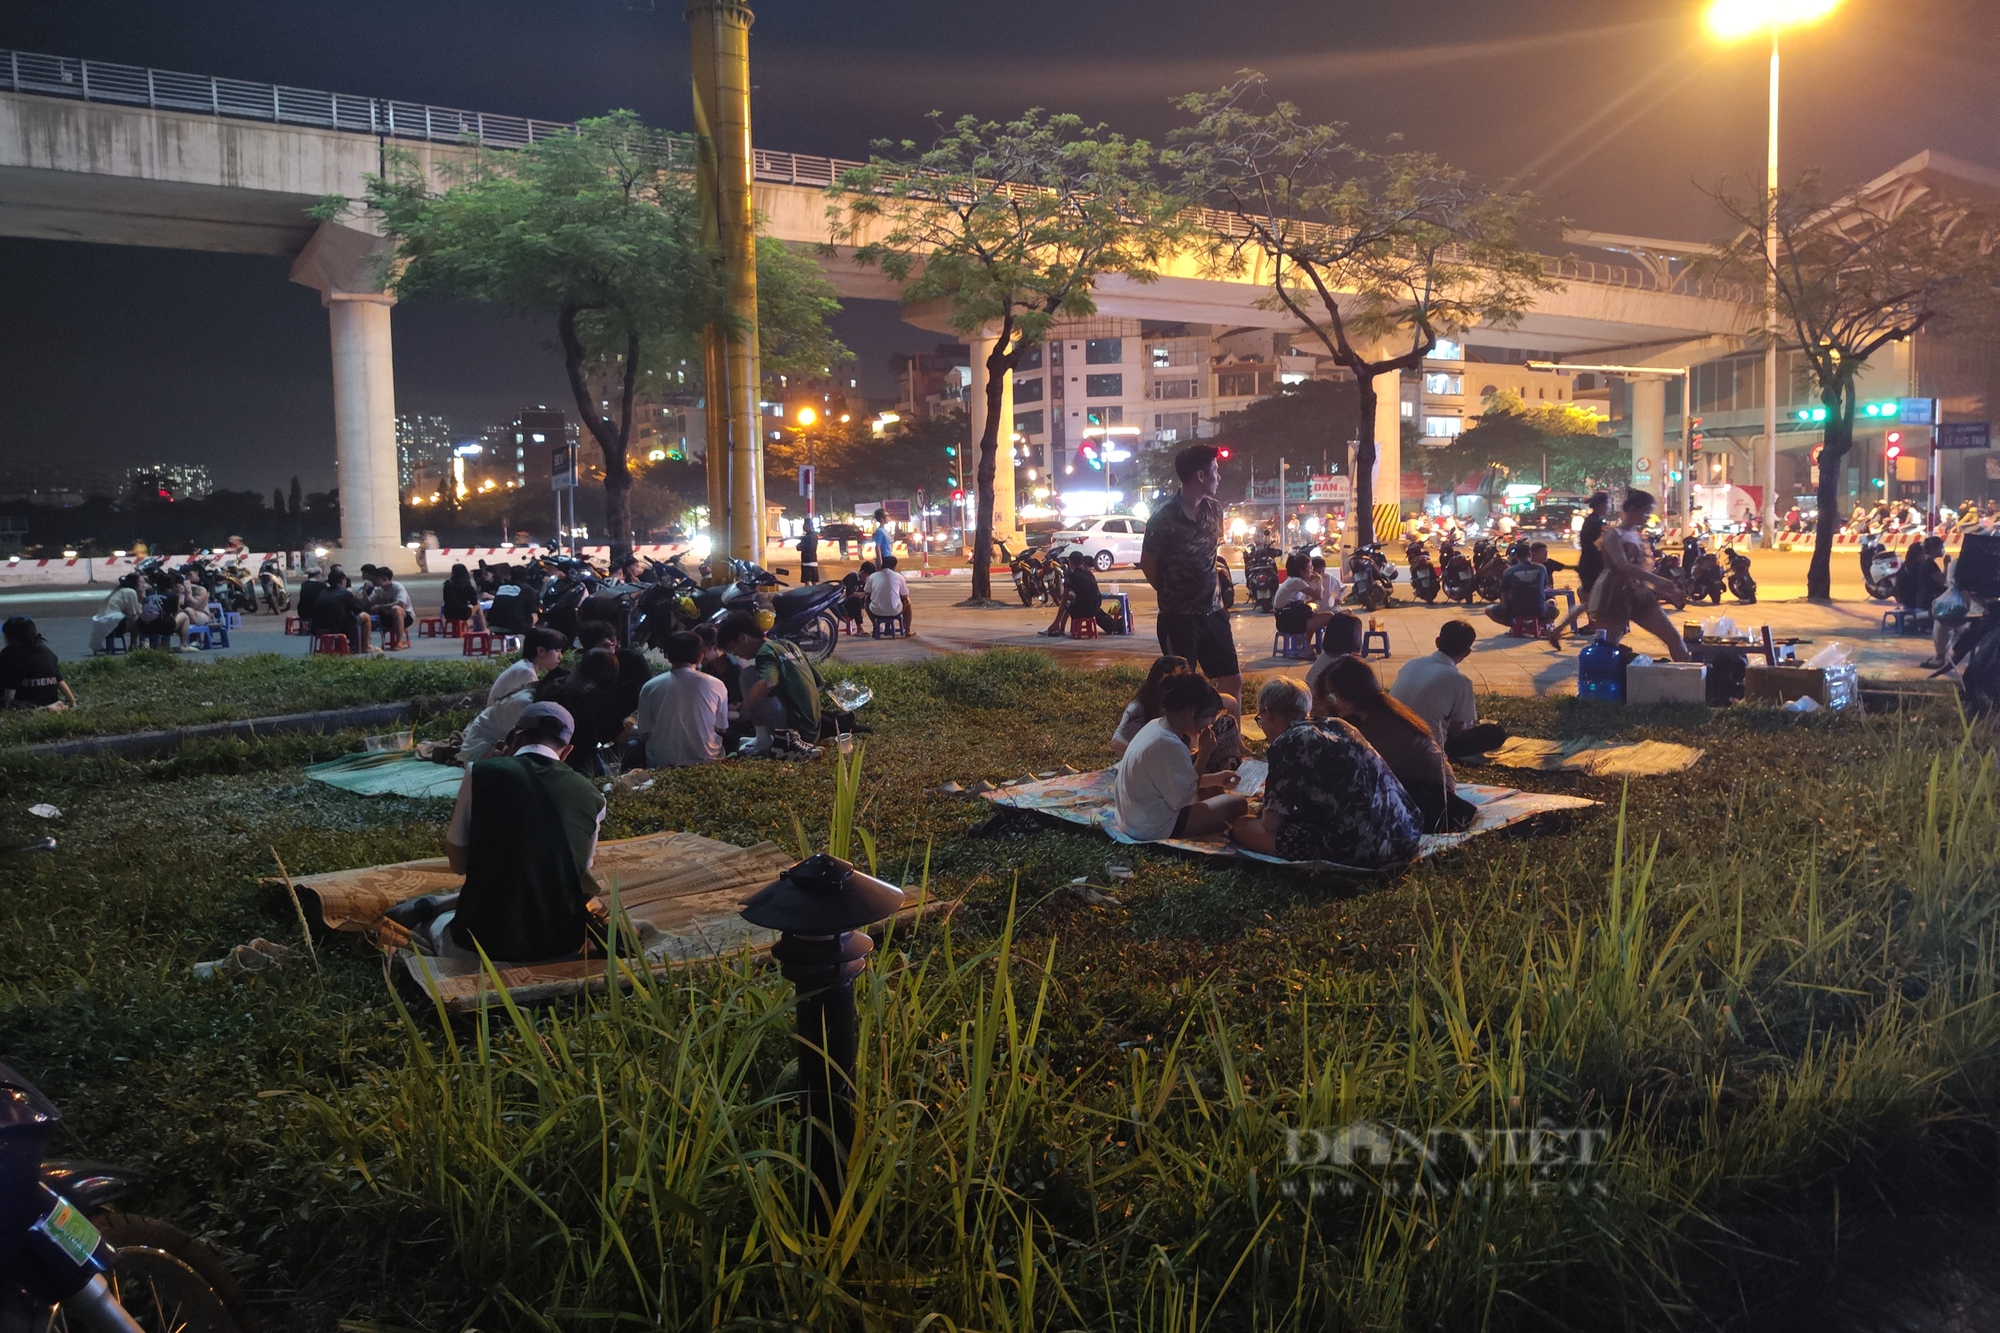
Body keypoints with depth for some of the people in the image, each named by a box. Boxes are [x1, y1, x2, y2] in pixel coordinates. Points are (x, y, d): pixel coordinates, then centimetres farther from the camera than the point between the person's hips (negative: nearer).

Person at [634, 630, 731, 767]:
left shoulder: (650, 687, -6)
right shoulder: (715, 685, -6)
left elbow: (644, 735, 0)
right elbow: (721, 729, 5)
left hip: (662, 766, 0)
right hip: (705, 763, 0)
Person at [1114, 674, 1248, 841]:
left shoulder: (1156, 726, 4)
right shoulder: (1169, 745, -26)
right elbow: (1182, 799, -20)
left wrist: (1215, 779, 12)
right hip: (1155, 828, -10)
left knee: (1214, 790, 22)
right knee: (1237, 804, -8)